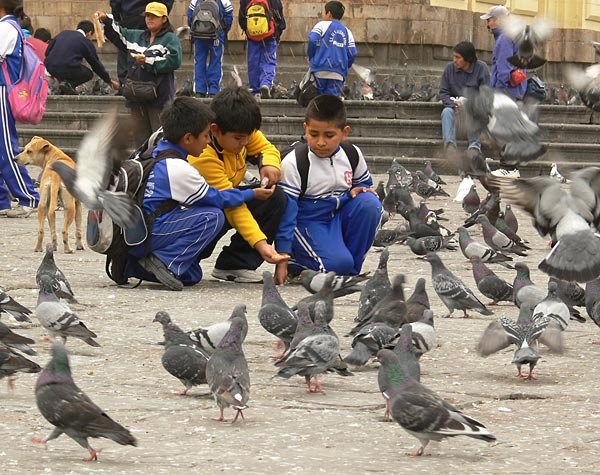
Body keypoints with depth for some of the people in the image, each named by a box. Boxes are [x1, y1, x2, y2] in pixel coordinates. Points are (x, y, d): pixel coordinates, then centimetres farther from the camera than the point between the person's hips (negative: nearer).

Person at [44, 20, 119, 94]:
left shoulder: (63, 33, 22)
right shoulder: (87, 42, 10)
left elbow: (47, 51, 20)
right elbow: (96, 64, 17)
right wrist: (110, 81, 31)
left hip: (50, 67, 6)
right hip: (68, 68, -6)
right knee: (88, 74, 21)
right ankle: (69, 83, -5)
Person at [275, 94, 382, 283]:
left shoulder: (352, 155, -2)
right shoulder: (293, 163, -17)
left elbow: (364, 183, 19)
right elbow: (285, 213, -18)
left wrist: (357, 190, -9)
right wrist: (282, 261, -22)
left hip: (341, 214, 6)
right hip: (307, 221, -6)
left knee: (370, 203, -21)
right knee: (336, 263, -29)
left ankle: (351, 269, -7)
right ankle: (296, 261, 4)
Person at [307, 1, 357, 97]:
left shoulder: (323, 25, 4)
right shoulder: (347, 32, 16)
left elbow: (312, 40, -11)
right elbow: (353, 53, 9)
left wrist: (311, 57, 4)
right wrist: (345, 67, 21)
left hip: (321, 69, -3)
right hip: (338, 74, 3)